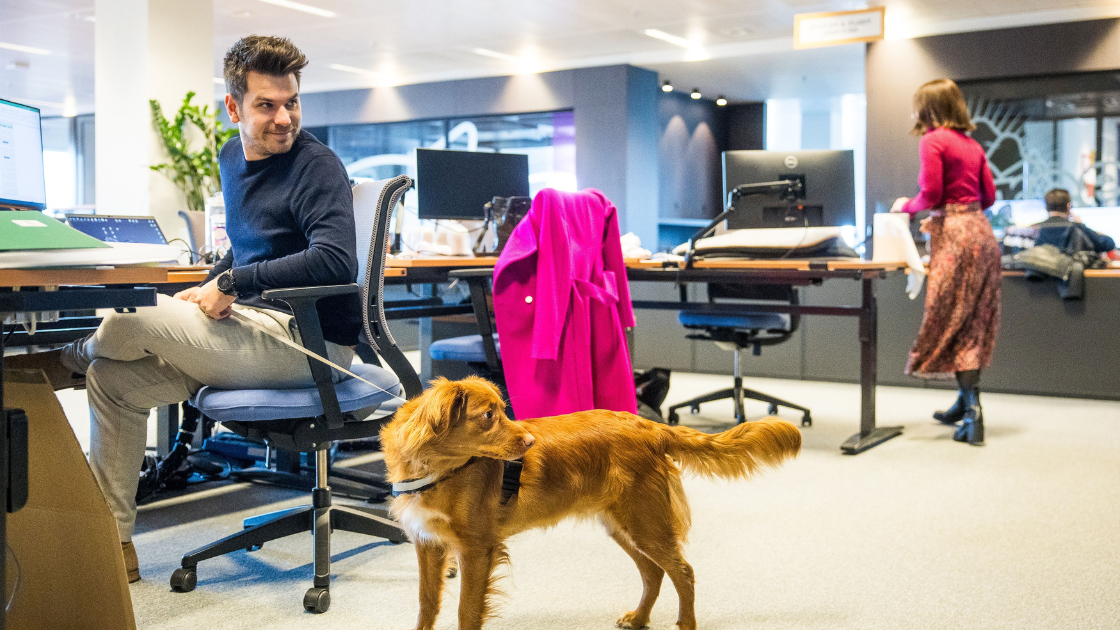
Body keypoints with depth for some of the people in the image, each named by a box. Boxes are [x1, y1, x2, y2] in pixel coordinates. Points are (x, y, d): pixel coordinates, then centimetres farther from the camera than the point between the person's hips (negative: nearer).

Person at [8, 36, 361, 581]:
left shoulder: (316, 165, -13)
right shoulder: (233, 158, 14)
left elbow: (336, 260, -27)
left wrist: (233, 283, -21)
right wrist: (208, 288, 8)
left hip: (309, 339, -9)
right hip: (259, 327, 9)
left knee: (133, 316, -16)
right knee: (113, 378, 3)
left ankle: (64, 360, 22)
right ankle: (113, 543, 12)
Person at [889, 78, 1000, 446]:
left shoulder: (932, 141, -6)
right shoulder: (972, 144, 16)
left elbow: (932, 194, -13)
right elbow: (989, 196, 16)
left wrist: (907, 206, 6)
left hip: (955, 236, -8)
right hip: (981, 232, 8)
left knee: (951, 322, -5)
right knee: (973, 325, 12)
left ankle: (973, 412, -11)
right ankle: (967, 403, 19)